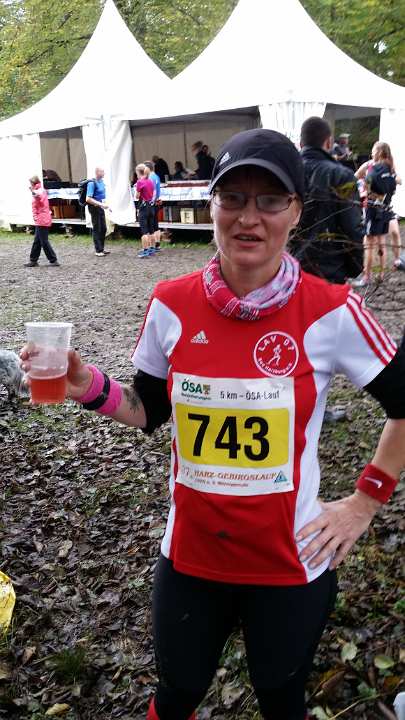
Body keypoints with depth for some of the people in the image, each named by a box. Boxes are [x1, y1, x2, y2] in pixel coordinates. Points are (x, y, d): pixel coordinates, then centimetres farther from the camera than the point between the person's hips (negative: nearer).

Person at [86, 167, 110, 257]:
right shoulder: (92, 183, -17)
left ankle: (102, 248, 24)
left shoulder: (101, 181, 9)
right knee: (97, 229, -2)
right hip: (95, 208, -8)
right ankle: (98, 250, 5)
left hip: (101, 207, 8)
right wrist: (100, 204, -27)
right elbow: (88, 199, -23)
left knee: (103, 229, 13)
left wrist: (104, 204, 13)